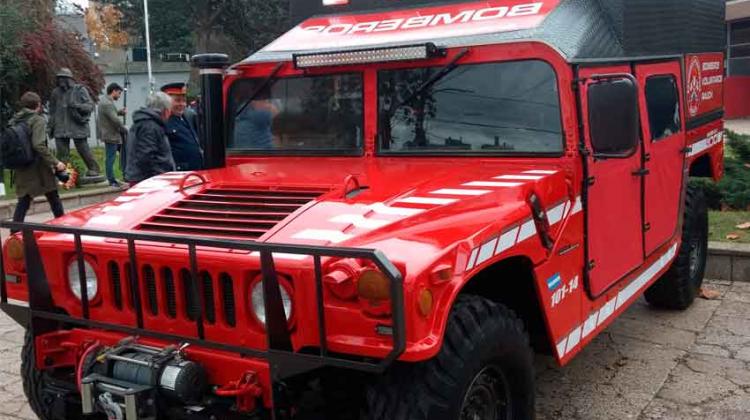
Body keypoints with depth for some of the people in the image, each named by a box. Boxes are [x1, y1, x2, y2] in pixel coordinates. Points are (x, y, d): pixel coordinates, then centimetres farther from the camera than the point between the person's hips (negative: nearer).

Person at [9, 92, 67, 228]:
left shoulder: (14, 120, 7)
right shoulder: (38, 120, -12)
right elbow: (39, 145, -22)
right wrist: (55, 162, -21)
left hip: (22, 170, 5)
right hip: (39, 168, -5)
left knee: (23, 202, 10)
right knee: (54, 198, 11)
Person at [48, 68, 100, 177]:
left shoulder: (80, 90, -2)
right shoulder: (56, 92, 11)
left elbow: (90, 106, -6)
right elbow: (52, 112, 20)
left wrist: (77, 106, -22)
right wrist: (51, 126, 18)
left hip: (77, 127, -4)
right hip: (61, 129, 4)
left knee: (83, 150, 2)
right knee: (62, 153, 4)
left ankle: (93, 169, 17)